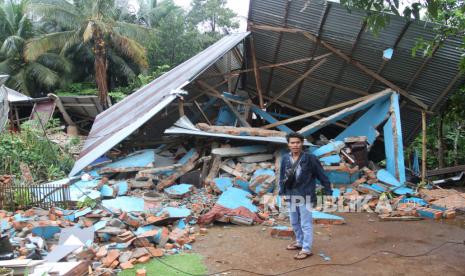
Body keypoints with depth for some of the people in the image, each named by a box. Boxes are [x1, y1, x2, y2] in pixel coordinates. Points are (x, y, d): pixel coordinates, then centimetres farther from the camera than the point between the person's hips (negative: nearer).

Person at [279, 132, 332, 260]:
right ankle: (300, 242, 38)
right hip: (291, 196, 6)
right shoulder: (285, 158, 0)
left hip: (305, 196, -6)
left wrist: (327, 191, -5)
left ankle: (306, 249, 11)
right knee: (294, 223, 20)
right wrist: (282, 192, 10)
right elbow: (282, 176, 10)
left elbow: (321, 175, -6)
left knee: (306, 224, 1)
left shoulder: (310, 158, -12)